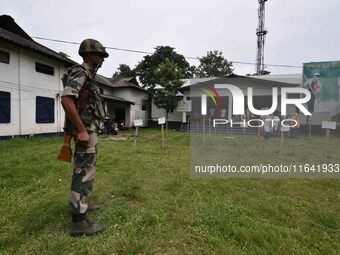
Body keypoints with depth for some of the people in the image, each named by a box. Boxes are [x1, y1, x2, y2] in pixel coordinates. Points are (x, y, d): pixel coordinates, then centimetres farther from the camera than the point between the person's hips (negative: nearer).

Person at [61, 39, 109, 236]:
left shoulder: (88, 75, 20)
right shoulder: (80, 72, -11)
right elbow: (66, 99, -25)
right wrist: (81, 130, -26)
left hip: (90, 129, 11)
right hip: (86, 129, -11)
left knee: (84, 170, 19)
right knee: (85, 172, -7)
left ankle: (81, 203, 35)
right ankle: (79, 222, 2)